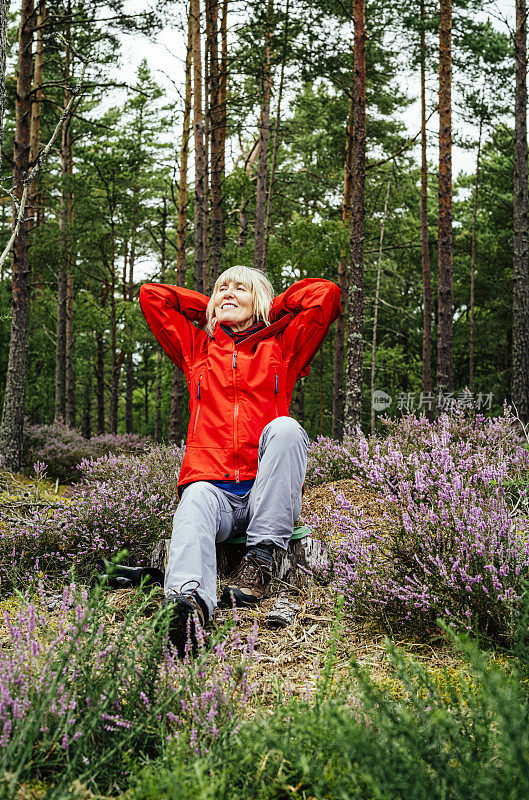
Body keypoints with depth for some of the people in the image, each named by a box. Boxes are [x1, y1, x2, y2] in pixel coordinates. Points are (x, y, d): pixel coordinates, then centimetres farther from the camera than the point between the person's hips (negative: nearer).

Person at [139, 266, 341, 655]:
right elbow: (151, 294, 25)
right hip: (213, 486, 1)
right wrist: (211, 308, 29)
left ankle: (261, 556, -30)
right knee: (195, 505, -34)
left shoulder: (281, 347, 19)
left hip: (267, 495, 0)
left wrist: (269, 309, 22)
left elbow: (327, 293, 12)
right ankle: (188, 600, -63)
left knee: (285, 428, -30)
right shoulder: (197, 348, 24)